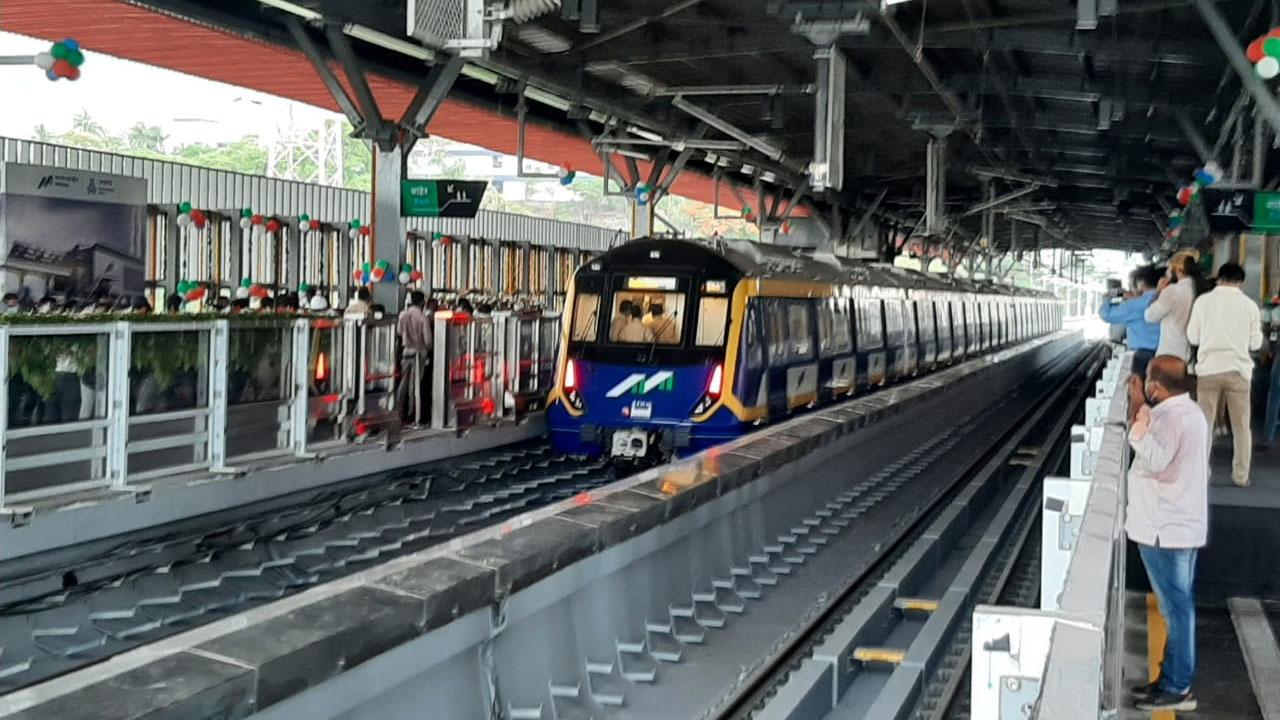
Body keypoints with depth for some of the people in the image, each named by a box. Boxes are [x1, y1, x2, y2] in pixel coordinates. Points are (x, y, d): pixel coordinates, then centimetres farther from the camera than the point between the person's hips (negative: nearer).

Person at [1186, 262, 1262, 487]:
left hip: (1209, 368, 0)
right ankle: (1241, 475, 14)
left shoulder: (1203, 301, -3)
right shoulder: (1249, 305, -1)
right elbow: (1255, 343, 5)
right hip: (1238, 369, 0)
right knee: (1241, 426, 10)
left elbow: (1192, 337, 3)